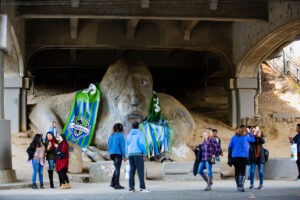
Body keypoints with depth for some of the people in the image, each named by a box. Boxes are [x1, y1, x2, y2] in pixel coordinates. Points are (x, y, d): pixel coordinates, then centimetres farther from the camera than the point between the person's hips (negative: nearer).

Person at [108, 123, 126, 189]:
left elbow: (109, 146, 15)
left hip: (112, 154, 6)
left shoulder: (111, 136, 14)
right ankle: (117, 185, -3)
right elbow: (122, 146, -10)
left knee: (117, 168, 17)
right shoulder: (120, 135, -5)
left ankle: (113, 183, 12)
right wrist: (124, 156, -9)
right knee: (117, 168, -3)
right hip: (118, 153, -6)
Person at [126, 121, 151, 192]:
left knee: (132, 170, 7)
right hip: (138, 153, -6)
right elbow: (142, 143, -10)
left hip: (130, 154, 6)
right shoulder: (140, 133, -1)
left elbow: (127, 145, 16)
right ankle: (142, 187, -13)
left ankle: (131, 187, 4)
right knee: (140, 170, -8)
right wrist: (144, 153, -7)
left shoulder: (129, 135, 16)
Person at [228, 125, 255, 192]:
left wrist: (229, 157, 13)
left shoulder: (234, 137, 8)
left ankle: (238, 186, 16)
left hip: (235, 157, 3)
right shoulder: (246, 137, -1)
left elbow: (230, 147, 8)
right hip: (243, 156, -3)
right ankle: (241, 186, -19)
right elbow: (253, 140, 14)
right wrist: (249, 132, 22)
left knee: (237, 171, 10)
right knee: (242, 171, -6)